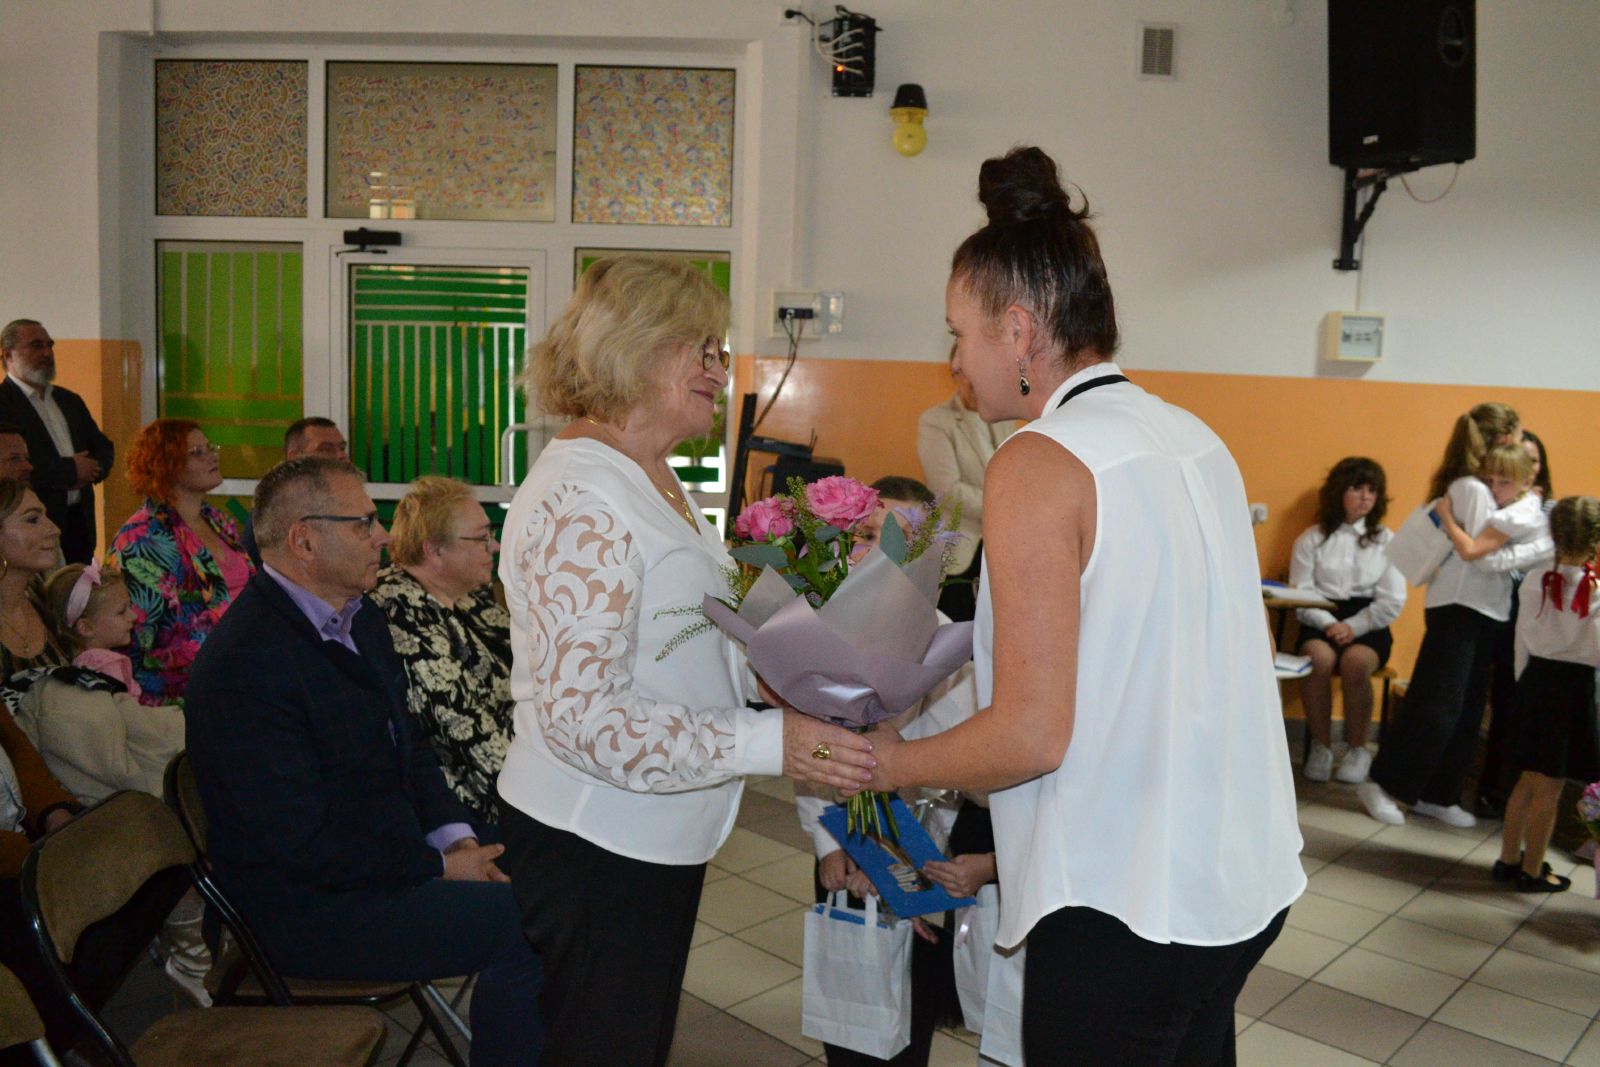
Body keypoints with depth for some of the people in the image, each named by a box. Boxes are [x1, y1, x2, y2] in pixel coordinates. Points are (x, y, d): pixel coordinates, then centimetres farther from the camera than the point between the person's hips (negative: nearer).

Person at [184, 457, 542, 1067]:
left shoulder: (360, 620, 7)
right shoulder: (244, 662, -23)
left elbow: (407, 745, 14)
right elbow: (304, 844, -24)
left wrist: (454, 836, -2)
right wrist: (437, 867, -16)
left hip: (388, 856, 9)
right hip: (308, 910, -9)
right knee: (525, 925, -19)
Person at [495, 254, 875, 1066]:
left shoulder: (655, 481, 11)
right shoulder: (579, 499, -21)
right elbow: (581, 716, -26)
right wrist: (767, 742, -29)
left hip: (659, 839, 9)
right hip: (593, 847, -9)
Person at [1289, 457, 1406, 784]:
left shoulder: (1387, 541, 10)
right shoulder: (1312, 539, 9)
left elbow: (1392, 601, 2)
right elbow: (1301, 594, 0)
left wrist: (1353, 626, -12)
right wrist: (1329, 624, -17)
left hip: (1367, 625, 0)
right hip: (1321, 621, 0)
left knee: (1355, 662, -33)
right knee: (1319, 658, -33)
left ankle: (1357, 749, -13)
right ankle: (1320, 746, -16)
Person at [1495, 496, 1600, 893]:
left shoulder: (1534, 581, -2)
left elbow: (1522, 641, 6)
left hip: (1535, 681, 4)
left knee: (1528, 780, 17)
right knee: (1548, 787, 6)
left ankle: (1509, 859, 28)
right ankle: (1531, 872, 18)